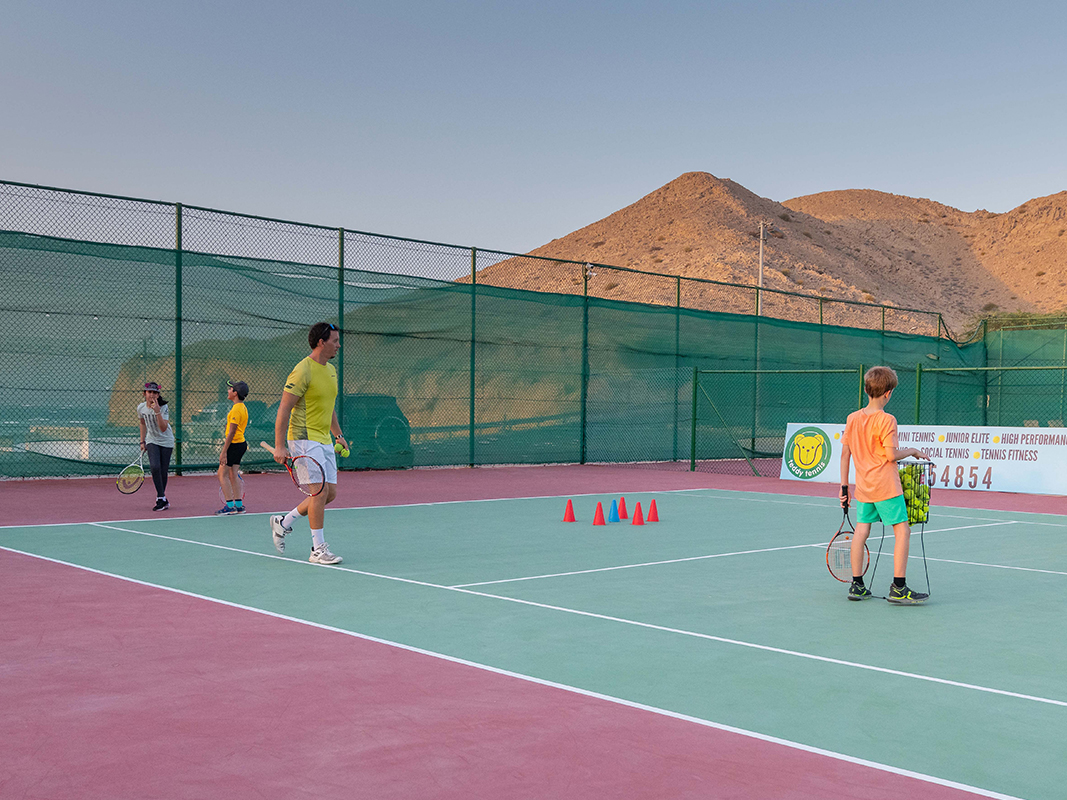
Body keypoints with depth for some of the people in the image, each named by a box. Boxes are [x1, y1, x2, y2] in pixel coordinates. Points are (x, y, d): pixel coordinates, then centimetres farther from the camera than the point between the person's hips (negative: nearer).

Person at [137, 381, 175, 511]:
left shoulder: (164, 408, -18)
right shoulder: (141, 408, -5)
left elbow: (163, 428, -29)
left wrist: (157, 412, -38)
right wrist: (142, 441, 16)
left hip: (166, 441, -2)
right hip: (152, 441, 2)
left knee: (163, 471, -1)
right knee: (155, 467, -20)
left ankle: (161, 498, 19)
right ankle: (162, 499, -17)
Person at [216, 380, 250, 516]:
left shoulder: (236, 409, -17)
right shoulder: (243, 408, 13)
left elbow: (231, 433, -20)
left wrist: (224, 451, -19)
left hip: (234, 444, -9)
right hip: (241, 444, 9)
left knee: (222, 474, -5)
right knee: (233, 475, 12)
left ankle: (230, 506, -7)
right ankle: (239, 505, 12)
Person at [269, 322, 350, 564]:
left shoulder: (331, 370, 13)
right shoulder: (303, 370, -14)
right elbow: (284, 409, -16)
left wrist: (338, 434, 26)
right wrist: (279, 446, -20)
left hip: (324, 441, 9)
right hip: (304, 438, -9)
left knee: (330, 493, 6)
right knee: (320, 490, -14)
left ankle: (283, 522, 23)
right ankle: (318, 549, -6)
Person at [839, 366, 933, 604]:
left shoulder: (852, 418, 5)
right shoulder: (886, 420, -13)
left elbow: (845, 453, 8)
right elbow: (891, 455, -16)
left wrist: (844, 485, 14)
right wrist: (912, 451, 2)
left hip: (863, 486, 7)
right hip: (886, 486, -7)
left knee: (862, 529, 13)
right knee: (902, 531, -1)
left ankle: (857, 585, 16)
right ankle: (898, 588, -5)